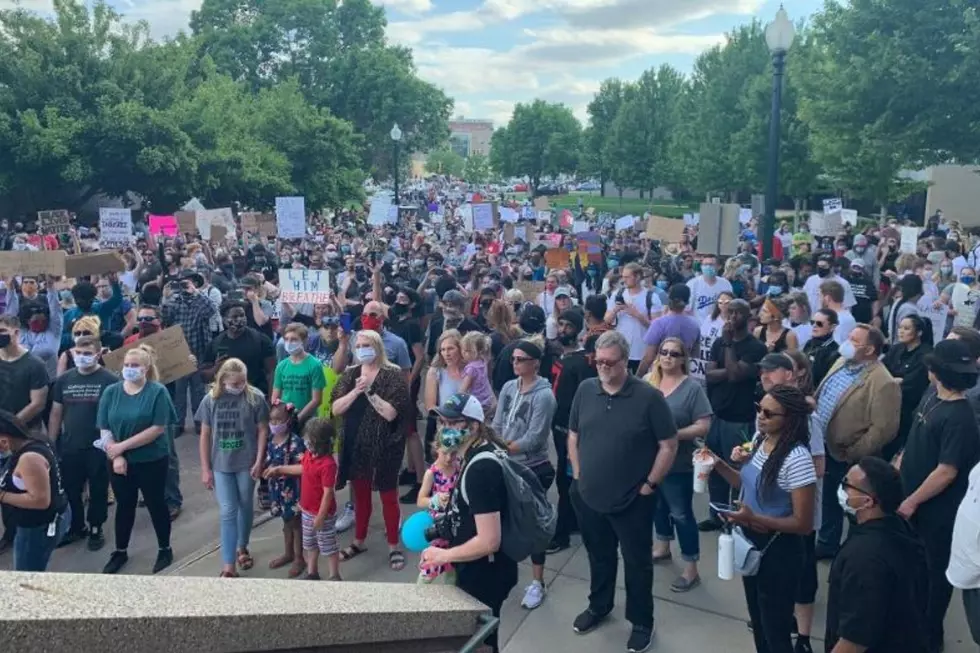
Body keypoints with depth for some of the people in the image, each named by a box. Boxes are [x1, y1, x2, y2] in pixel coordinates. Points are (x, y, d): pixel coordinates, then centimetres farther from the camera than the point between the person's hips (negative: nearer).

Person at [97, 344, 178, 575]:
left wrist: (122, 445, -18)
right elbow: (104, 429, -3)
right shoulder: (111, 392, -1)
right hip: (120, 462, 3)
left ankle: (165, 549, 27)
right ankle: (120, 552, 34)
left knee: (155, 504, 10)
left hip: (152, 461, -3)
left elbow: (158, 428, -19)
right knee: (124, 505, 17)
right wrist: (116, 456, -14)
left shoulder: (157, 392, -13)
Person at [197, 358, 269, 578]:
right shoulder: (211, 400, -5)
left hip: (246, 463, 0)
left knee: (245, 507, 15)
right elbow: (205, 435, 0)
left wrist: (259, 462, -8)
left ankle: (242, 548, 38)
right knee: (228, 512, 0)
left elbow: (262, 430, -4)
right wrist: (205, 469, -1)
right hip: (220, 465, 0)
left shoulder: (255, 397, -10)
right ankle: (228, 566, 5)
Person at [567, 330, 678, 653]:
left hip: (633, 501, -3)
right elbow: (573, 435, 9)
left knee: (637, 563, 13)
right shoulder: (585, 390, -3)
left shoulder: (649, 397, -15)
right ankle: (598, 606, 45)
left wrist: (650, 485, -9)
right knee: (599, 557, 23)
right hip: (588, 496, 4)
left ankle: (641, 622, 33)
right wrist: (578, 474, 4)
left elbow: (668, 446, -9)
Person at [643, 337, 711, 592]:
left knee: (681, 513, 3)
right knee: (657, 505, 22)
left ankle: (691, 569, 14)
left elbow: (703, 426, -15)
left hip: (678, 463, -5)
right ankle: (663, 547, 44)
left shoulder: (693, 388, -12)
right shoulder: (648, 381, 1)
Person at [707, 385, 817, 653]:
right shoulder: (760, 440, -2)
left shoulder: (797, 459, -26)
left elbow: (803, 524, -23)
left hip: (778, 553, -8)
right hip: (751, 544, 8)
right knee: (758, 624, 25)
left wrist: (753, 519, -33)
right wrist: (721, 466, -1)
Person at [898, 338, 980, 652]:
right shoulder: (931, 397, -2)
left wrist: (911, 502, -19)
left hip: (936, 510, -8)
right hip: (910, 496, 8)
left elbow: (946, 472, -25)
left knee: (934, 570, 12)